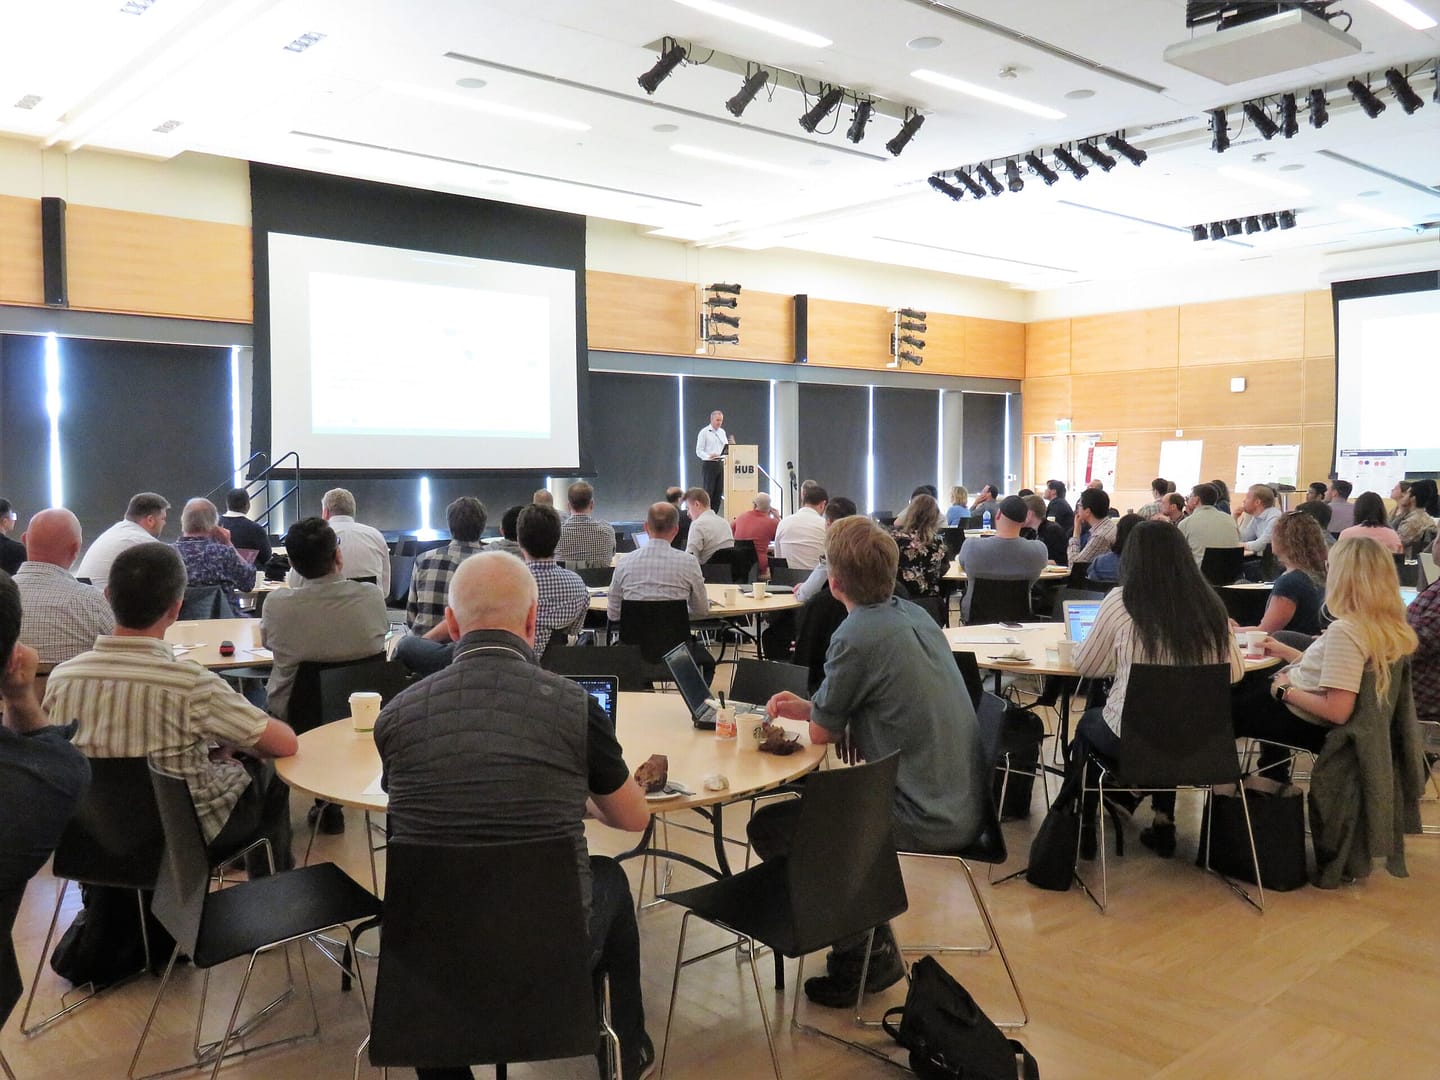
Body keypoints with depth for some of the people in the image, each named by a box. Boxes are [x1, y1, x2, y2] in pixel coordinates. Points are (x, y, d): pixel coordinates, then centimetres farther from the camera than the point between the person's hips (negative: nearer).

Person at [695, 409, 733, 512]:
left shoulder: (722, 432, 15)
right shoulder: (704, 432, -4)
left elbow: (726, 448, 20)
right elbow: (699, 451, -9)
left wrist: (732, 445, -2)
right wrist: (709, 456, -27)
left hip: (720, 464, 6)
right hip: (708, 464, -6)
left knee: (718, 492, 5)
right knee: (708, 492, -5)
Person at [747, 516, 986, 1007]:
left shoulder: (858, 635, -21)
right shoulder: (913, 614, 6)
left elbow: (823, 733, -8)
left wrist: (814, 714, 13)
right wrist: (807, 707, 12)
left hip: (924, 818, -9)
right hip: (961, 804, 9)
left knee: (769, 828, 3)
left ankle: (864, 954, 14)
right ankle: (872, 948, 28)